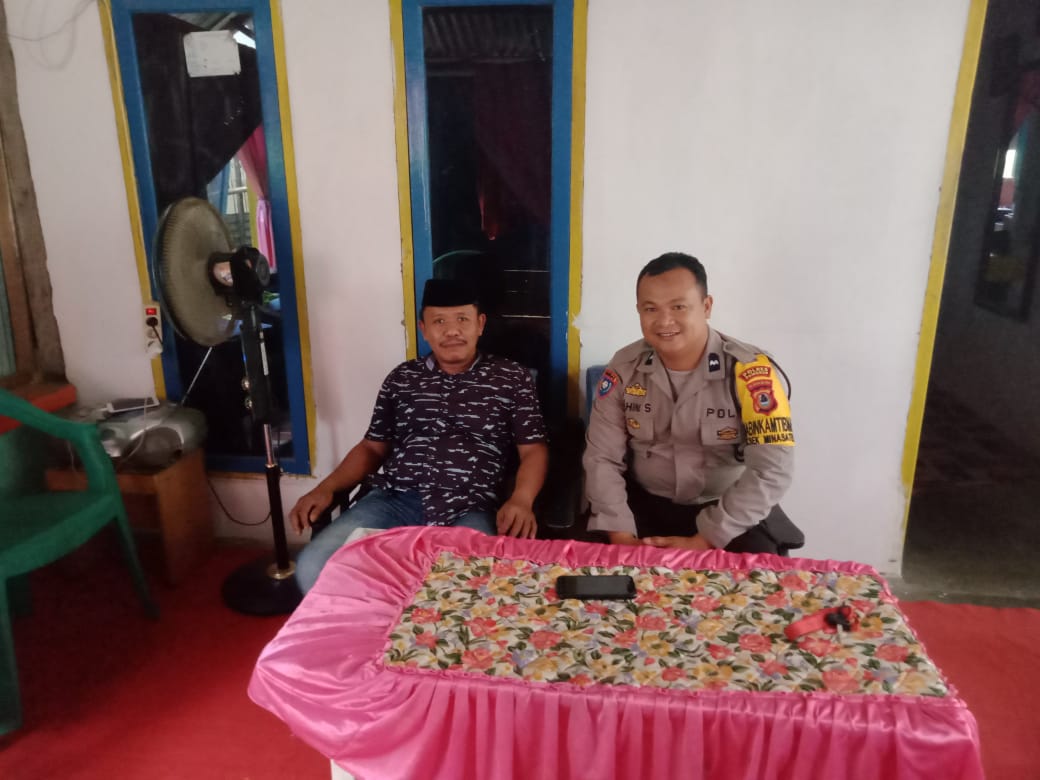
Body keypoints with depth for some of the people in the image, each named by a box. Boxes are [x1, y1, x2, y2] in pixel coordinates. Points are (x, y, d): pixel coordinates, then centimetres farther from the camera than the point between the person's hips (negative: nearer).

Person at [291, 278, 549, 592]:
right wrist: (326, 488, 6)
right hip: (394, 500, 4)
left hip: (469, 510, -3)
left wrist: (521, 500, -13)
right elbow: (372, 447, 22)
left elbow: (534, 450, 7)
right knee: (312, 567, -19)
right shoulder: (402, 378, 19)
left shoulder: (511, 378, 11)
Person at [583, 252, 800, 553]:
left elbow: (772, 471, -22)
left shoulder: (751, 372, -17)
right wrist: (621, 535, -17)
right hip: (645, 504, 2)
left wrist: (702, 541, -23)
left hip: (727, 511, -2)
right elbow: (602, 458, -5)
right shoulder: (624, 368, -6)